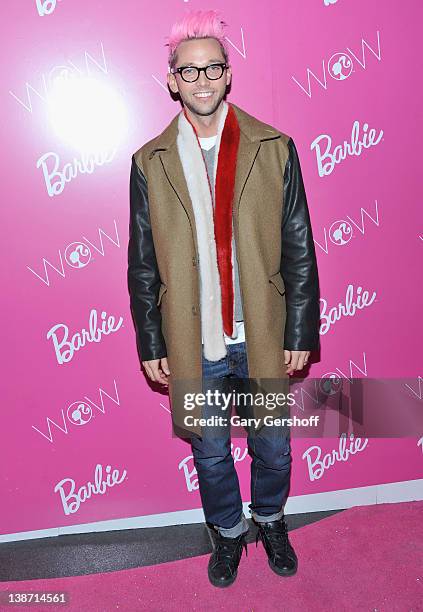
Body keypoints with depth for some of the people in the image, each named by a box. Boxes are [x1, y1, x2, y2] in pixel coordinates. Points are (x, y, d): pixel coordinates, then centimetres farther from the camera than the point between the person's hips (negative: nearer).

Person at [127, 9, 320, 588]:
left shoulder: (274, 148, -2)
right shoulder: (151, 162, -1)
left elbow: (299, 250, -2)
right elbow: (143, 265, 1)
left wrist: (301, 334, -4)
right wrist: (151, 345, 0)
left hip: (263, 337, 0)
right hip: (194, 343, 0)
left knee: (272, 448, 17)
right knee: (210, 452, 17)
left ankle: (270, 520, 47)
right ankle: (227, 533, 44)